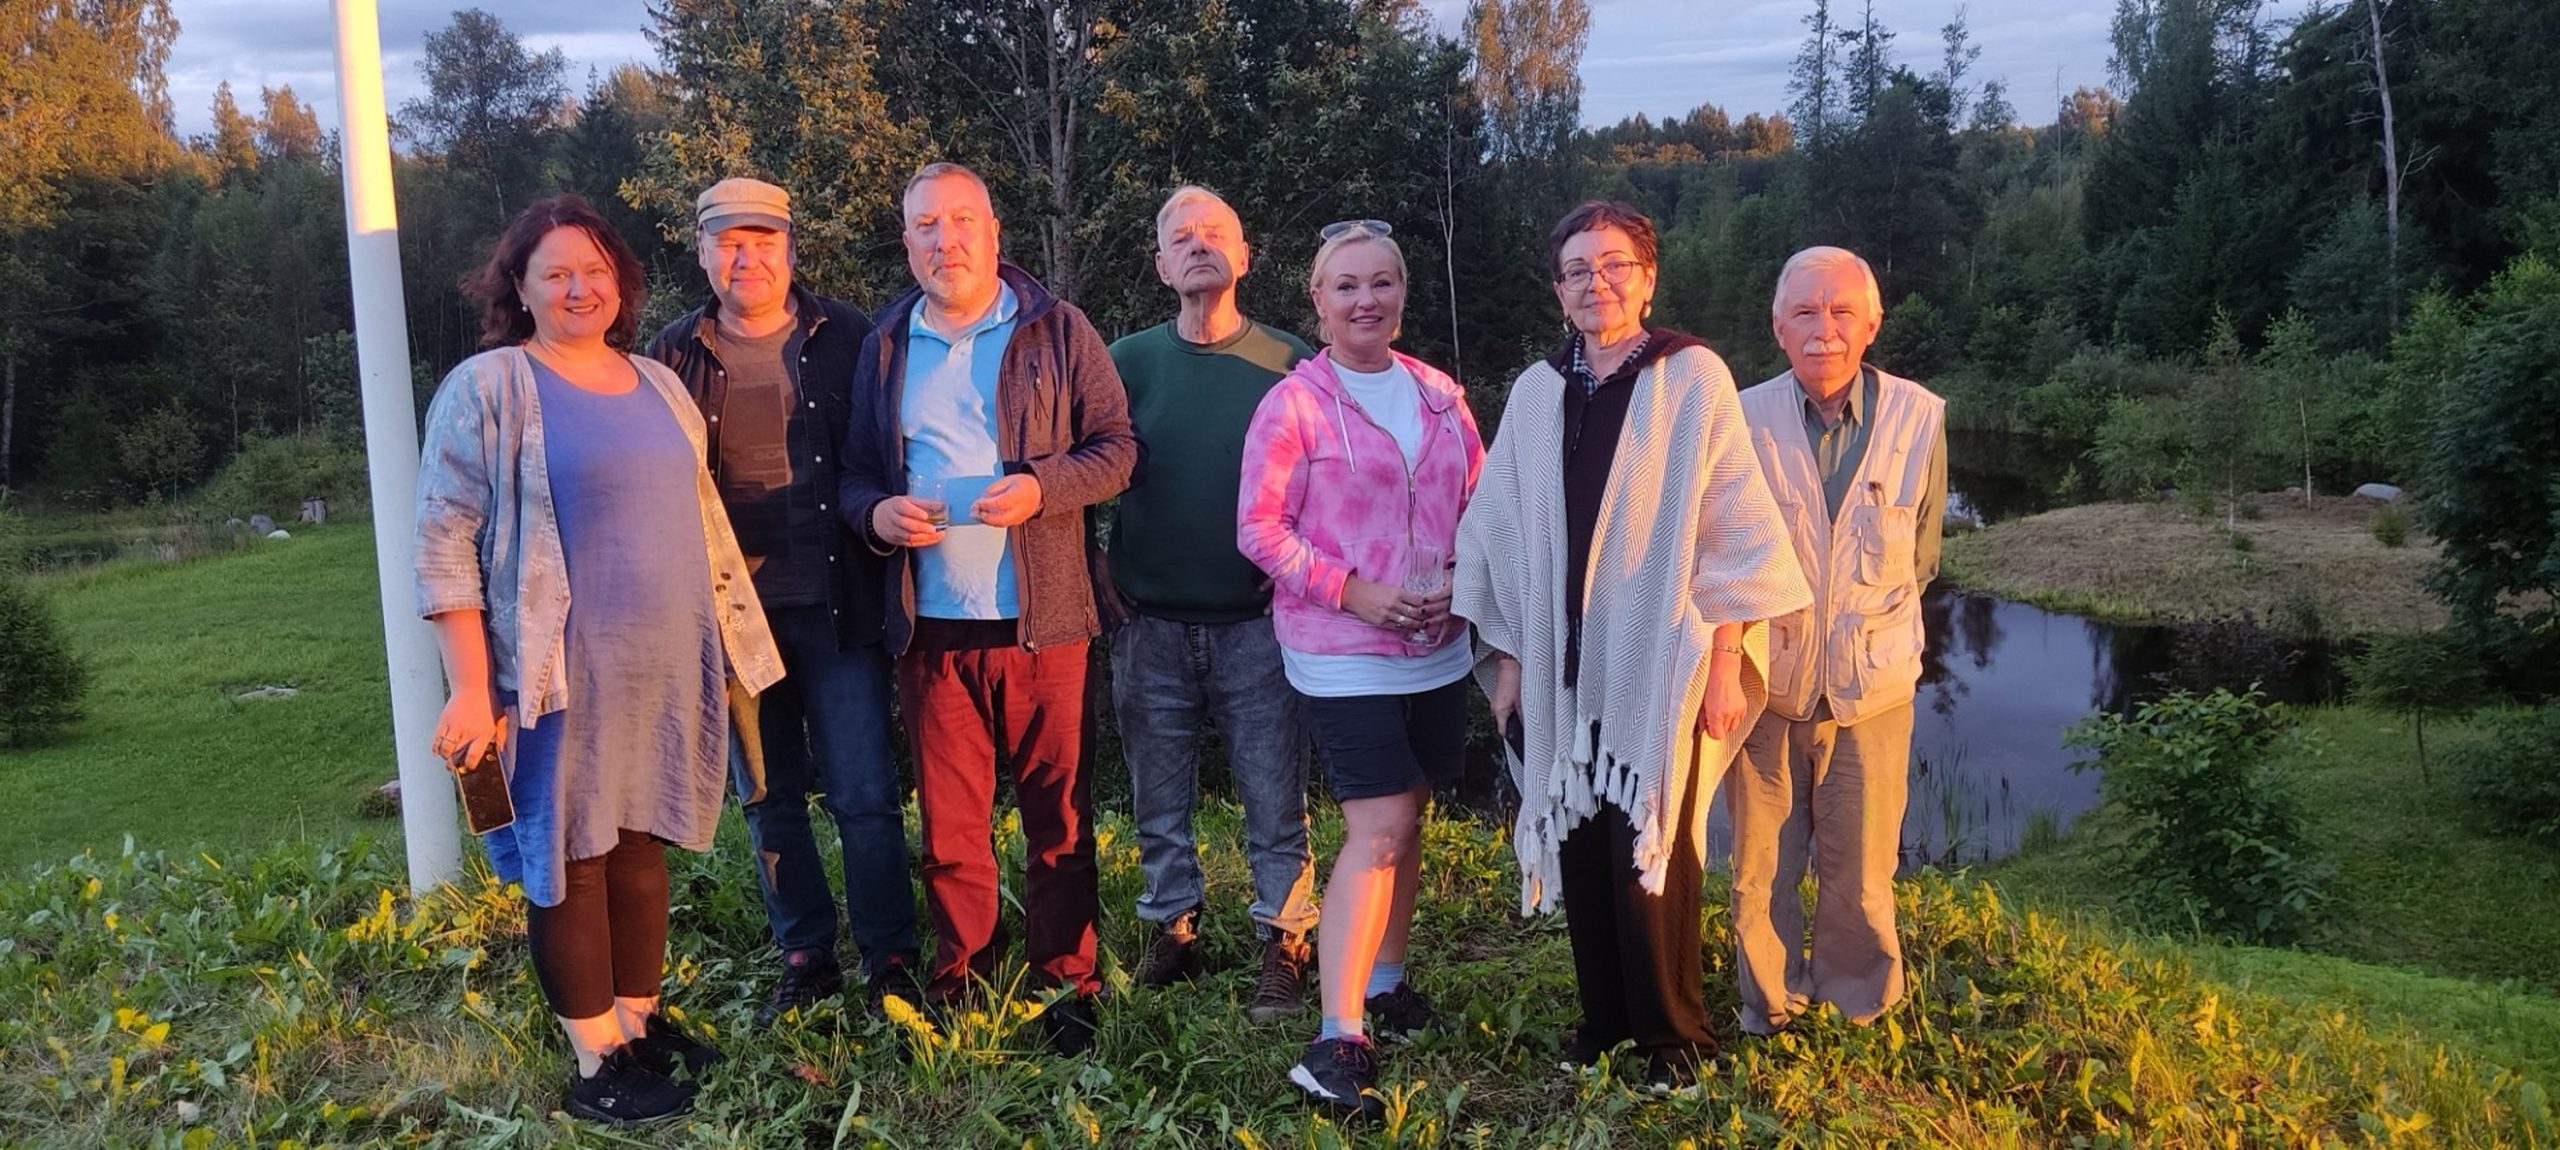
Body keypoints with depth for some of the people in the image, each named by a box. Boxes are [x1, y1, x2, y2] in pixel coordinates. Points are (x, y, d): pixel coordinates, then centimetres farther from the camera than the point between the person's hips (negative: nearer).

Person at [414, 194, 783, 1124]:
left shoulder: (658, 385, 13)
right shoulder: (487, 389, -7)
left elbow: (700, 520, 20)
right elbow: (444, 546, -11)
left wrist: (732, 641, 17)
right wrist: (471, 691, -16)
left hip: (664, 670, 6)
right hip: (562, 679, -6)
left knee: (642, 848, 14)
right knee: (574, 862, 3)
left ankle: (641, 1027, 27)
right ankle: (596, 1065, 14)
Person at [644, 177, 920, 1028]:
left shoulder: (846, 338, 1)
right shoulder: (674, 355, 6)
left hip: (837, 604, -2)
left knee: (863, 794, -1)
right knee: (769, 800, 11)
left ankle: (890, 962, 12)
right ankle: (805, 960, 26)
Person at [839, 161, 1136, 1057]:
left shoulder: (1057, 331, 4)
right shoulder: (886, 346, 14)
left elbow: (1116, 446, 2)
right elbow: (854, 473, 18)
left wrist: (1042, 486, -16)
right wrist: (877, 513, -5)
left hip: (1042, 619, -2)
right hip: (931, 624, 3)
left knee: (1058, 813, 4)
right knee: (948, 821, 8)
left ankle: (1066, 985, 17)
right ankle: (958, 981, 22)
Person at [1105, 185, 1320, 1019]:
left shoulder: (1289, 364, 0)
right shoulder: (1129, 362, 4)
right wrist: (1106, 586, 1)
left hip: (1257, 621, -2)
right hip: (1151, 626, 2)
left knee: (1274, 795, 2)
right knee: (1159, 796, 12)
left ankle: (1284, 945, 14)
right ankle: (1173, 934, 26)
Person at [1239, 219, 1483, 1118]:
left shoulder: (1439, 396, 6)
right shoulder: (1293, 404, -8)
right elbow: (1260, 528, -10)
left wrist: (1460, 577, -6)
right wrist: (1355, 592, -18)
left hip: (1435, 648, 6)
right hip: (1341, 654, -6)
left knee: (1407, 822, 14)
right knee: (1378, 831, -13)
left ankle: (1384, 982, 32)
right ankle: (1337, 1041, -10)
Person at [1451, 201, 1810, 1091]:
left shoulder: (1693, 379, -4)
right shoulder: (1535, 393, 6)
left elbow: (1736, 528, -5)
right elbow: (1497, 531, 10)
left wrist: (1726, 662, -7)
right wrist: (1506, 657, 7)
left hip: (1658, 668, -3)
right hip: (1559, 672, 3)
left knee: (1652, 851, -1)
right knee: (1578, 848, 8)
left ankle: (1672, 1031, 20)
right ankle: (1604, 1014, 27)